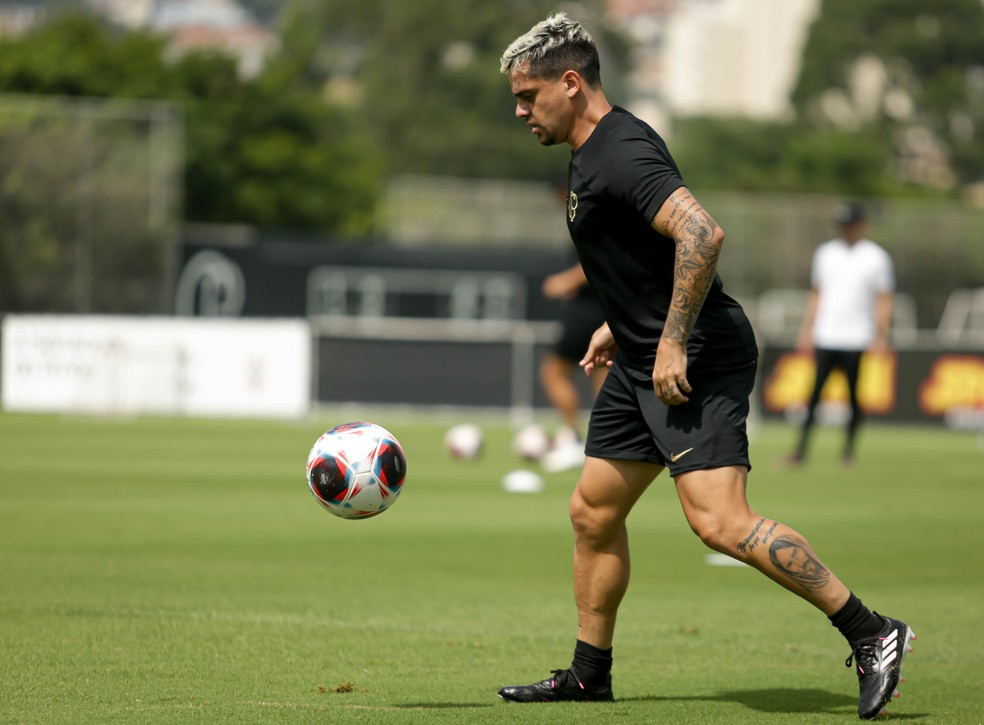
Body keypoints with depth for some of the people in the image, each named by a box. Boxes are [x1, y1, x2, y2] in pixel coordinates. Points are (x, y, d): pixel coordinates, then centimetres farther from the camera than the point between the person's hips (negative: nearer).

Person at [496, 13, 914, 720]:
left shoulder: (622, 154, -19)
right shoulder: (592, 154, 15)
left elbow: (702, 235, -31)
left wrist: (672, 341, -27)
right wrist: (621, 324, 24)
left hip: (696, 366, -11)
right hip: (644, 363, 11)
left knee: (719, 521, -19)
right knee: (593, 511, 13)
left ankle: (871, 634, -14)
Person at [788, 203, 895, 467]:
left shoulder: (876, 257, 1)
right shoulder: (825, 253, 14)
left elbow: (884, 300, -1)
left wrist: (880, 336, -11)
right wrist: (807, 330, 11)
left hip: (858, 340, -3)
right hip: (824, 338, 3)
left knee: (855, 395, 0)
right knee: (813, 393, -4)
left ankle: (849, 449, 9)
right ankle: (801, 448, -5)